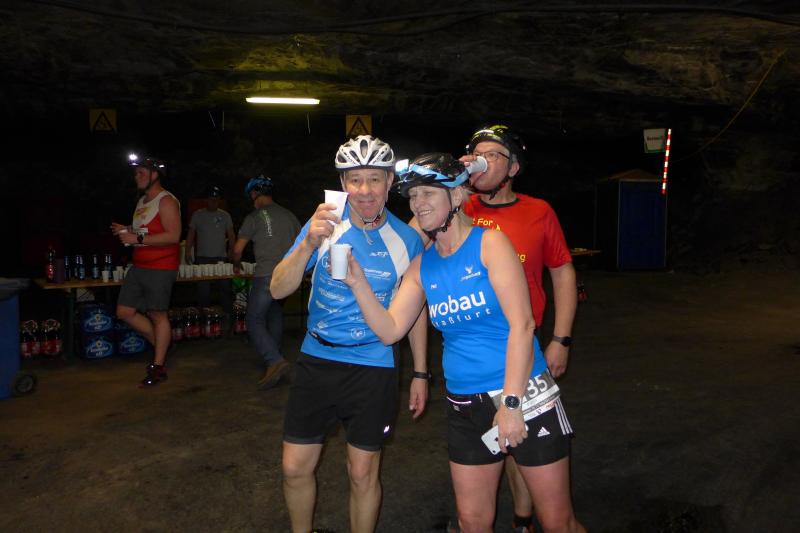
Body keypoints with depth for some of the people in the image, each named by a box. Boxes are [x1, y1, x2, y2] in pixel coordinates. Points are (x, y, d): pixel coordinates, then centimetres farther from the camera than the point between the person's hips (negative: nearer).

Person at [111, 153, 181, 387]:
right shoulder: (143, 201, 17)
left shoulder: (166, 201, -11)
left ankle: (158, 367, 8)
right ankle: (160, 343, 25)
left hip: (160, 268, -9)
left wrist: (137, 239, -22)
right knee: (124, 311, 8)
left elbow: (173, 236, -22)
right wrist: (127, 231, 7)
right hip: (139, 267, 9)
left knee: (158, 314, -2)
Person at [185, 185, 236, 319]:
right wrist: (187, 251, -3)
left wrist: (231, 249, -5)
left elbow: (231, 234, 9)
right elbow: (191, 234, 7)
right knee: (203, 289, 0)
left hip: (221, 257, 1)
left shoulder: (225, 215, 10)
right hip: (202, 257, -1)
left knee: (225, 287, -1)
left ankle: (227, 314, 6)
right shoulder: (197, 215, 6)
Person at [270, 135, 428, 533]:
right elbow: (278, 289, -13)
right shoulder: (324, 225, -6)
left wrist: (420, 373, 6)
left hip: (374, 369, -1)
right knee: (295, 468, 10)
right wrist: (309, 244, -29)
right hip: (317, 361, 2)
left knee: (363, 474, 9)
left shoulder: (406, 239, -6)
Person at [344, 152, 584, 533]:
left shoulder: (490, 243, -9)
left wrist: (511, 403, -19)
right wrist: (358, 283, -11)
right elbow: (390, 330, 2)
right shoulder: (422, 266, 7)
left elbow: (522, 324, -15)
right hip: (465, 405, 5)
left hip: (523, 393, -4)